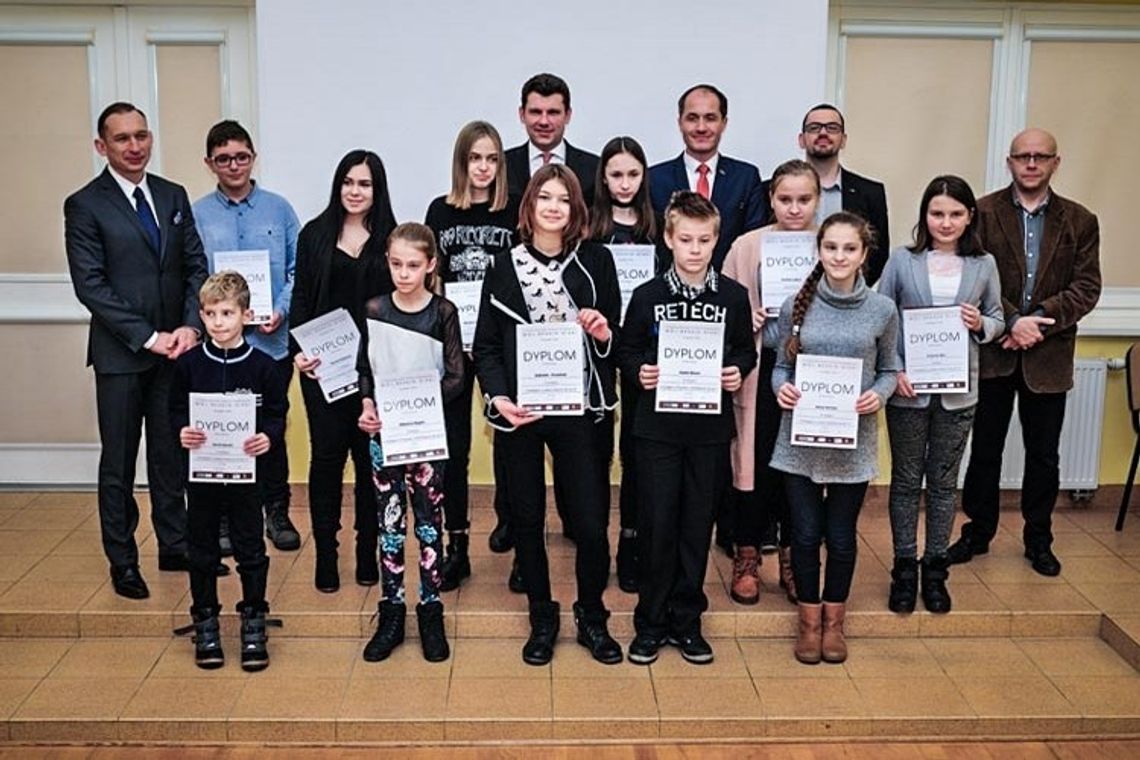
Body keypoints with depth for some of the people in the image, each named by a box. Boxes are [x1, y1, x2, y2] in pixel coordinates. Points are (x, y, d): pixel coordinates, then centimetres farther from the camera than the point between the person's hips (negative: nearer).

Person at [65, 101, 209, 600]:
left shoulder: (173, 197, 8)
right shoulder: (84, 206, -6)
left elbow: (196, 266, 7)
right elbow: (90, 285, -11)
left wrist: (191, 325, -9)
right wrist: (146, 337, -16)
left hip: (174, 348, 4)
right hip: (120, 354, -4)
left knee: (171, 453, 13)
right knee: (119, 462, 7)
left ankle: (175, 546, 26)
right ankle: (122, 561, 18)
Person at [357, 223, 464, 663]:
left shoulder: (443, 313, -5)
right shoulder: (374, 310, 2)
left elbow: (455, 378, -5)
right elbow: (365, 370, 7)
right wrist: (367, 405, -10)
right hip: (383, 433, 2)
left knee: (429, 522, 5)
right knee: (389, 522, 7)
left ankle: (431, 614, 17)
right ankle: (391, 614, 17)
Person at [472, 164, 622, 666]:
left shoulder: (597, 261, 4)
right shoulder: (504, 267, 2)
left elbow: (617, 338, 10)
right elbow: (485, 346, 3)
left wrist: (604, 333, -12)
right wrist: (498, 397, -12)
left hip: (579, 409, 0)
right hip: (519, 411, 0)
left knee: (591, 522, -1)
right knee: (527, 518, 8)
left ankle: (592, 618, 22)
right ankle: (542, 619, 27)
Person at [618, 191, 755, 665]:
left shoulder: (733, 296, 2)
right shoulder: (647, 296, -1)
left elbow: (747, 351, 10)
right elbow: (626, 351, 5)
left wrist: (738, 372, -10)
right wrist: (639, 372, -15)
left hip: (711, 427, 1)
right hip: (657, 426, -1)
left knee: (698, 524, 8)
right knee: (657, 524, 1)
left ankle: (686, 620, 22)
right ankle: (650, 622, 16)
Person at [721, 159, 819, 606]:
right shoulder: (747, 247, -4)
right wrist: (748, 321, -16)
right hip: (762, 369, -1)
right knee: (756, 462, 5)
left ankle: (792, 559, 27)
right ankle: (747, 558, 21)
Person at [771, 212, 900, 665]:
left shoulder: (882, 310, -3)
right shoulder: (796, 306, -3)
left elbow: (889, 369, 6)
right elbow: (781, 366, 5)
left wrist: (878, 395, -14)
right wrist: (781, 388, -16)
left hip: (853, 442, 0)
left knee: (841, 537, 10)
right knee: (806, 535, 6)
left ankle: (834, 622, 31)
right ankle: (809, 621, 25)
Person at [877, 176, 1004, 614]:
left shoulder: (984, 265, 4)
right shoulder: (902, 261, -2)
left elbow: (997, 320, 11)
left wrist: (980, 324, -13)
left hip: (958, 390, 2)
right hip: (908, 389, -2)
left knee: (944, 481, 11)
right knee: (906, 479, 8)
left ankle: (935, 568, 23)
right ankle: (904, 568, 19)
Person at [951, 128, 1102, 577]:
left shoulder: (1080, 222, 4)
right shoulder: (984, 213, -1)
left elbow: (1086, 288, -3)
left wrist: (1037, 321, -16)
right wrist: (1012, 321, -20)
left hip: (1049, 355, 1)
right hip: (993, 351, -1)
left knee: (1044, 455, 11)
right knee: (984, 448, 10)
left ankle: (1038, 540, 26)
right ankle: (978, 532, 25)